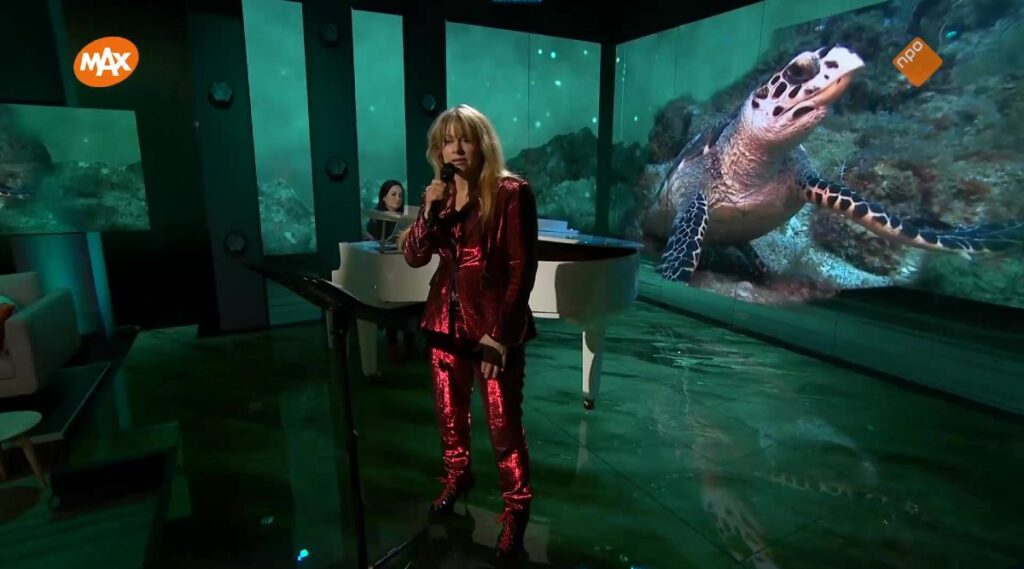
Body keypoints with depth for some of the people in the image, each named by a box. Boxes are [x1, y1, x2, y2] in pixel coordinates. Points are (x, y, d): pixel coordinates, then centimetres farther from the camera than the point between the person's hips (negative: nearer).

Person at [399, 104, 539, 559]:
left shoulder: (511, 192, -9)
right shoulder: (438, 194, 9)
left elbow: (522, 268, -12)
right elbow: (413, 257, 4)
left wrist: (500, 333, -16)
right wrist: (429, 212, -13)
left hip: (493, 324, -5)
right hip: (446, 320, 6)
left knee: (503, 422, 0)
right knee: (449, 411, 19)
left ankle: (517, 508, 21)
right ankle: (457, 476, 44)